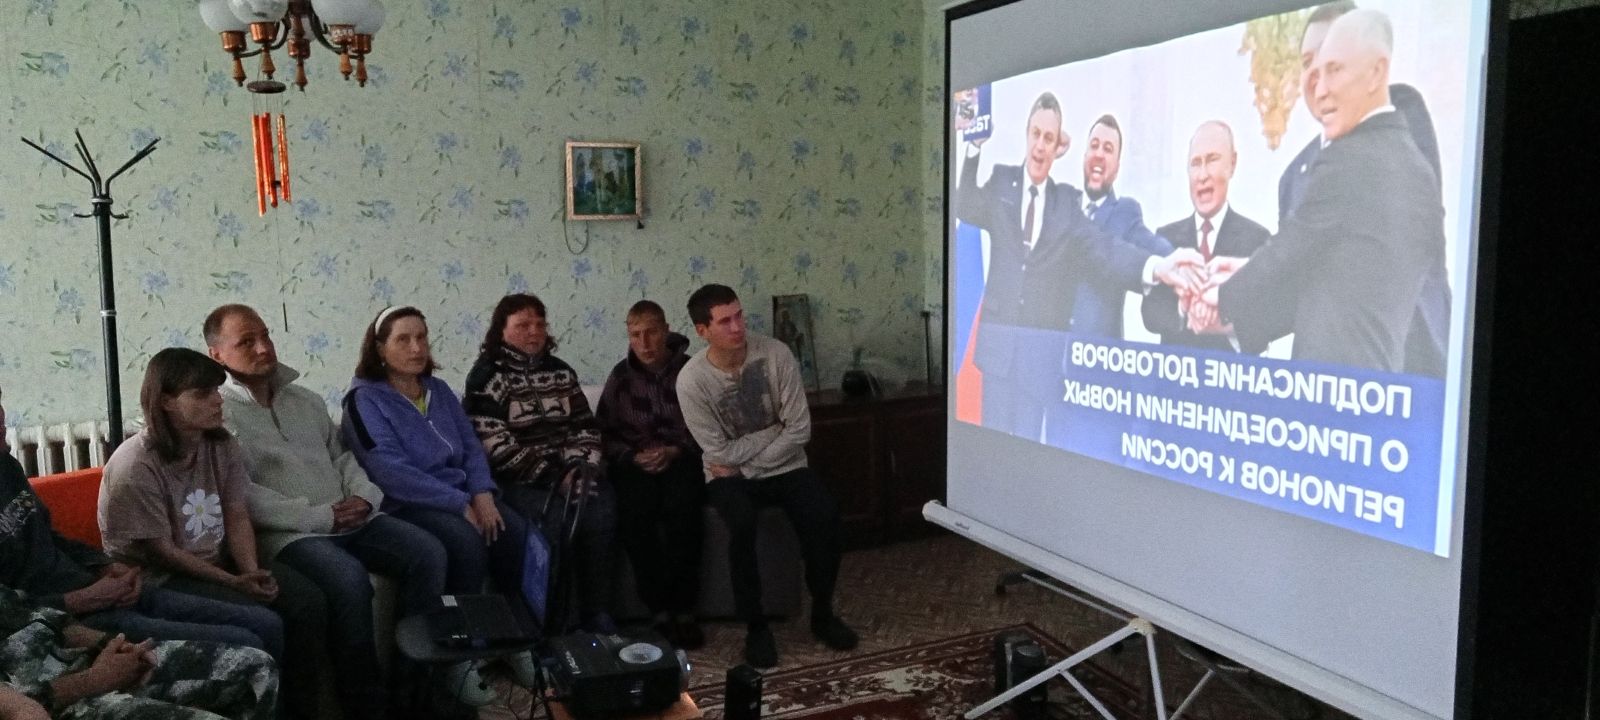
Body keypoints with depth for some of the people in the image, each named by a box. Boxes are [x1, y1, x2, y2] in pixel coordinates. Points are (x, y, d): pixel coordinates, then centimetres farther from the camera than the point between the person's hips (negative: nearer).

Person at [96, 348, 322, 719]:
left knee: (309, 601, -14)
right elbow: (162, 551, -17)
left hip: (219, 560, 7)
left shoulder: (222, 445, 2)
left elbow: (238, 518, 1)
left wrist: (252, 571, -17)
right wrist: (235, 582, -22)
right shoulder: (135, 467, -19)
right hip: (160, 578, -6)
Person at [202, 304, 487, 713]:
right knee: (349, 578, -32)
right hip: (286, 532, -7)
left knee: (427, 553, -11)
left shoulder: (306, 400, 18)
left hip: (348, 519, 7)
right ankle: (367, 703, -15)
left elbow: (342, 456, 20)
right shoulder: (216, 413, -6)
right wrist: (320, 517, -18)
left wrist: (364, 496, -2)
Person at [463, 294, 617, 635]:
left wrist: (582, 468, -7)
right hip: (516, 480, -5)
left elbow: (586, 427, 14)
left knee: (602, 505, -25)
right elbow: (497, 448, -13)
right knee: (557, 515, -33)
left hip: (568, 473, 5)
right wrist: (555, 476, -17)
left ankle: (598, 613, -17)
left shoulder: (561, 371, 16)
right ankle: (552, 621, -18)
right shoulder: (487, 377, -3)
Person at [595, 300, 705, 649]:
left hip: (683, 458, -1)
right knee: (635, 509, -33)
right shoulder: (621, 376, 11)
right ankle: (659, 610, -26)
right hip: (636, 462, 2)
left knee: (680, 505, -35)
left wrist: (676, 451, -15)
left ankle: (683, 609, -28)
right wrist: (633, 456, -7)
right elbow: (605, 433, 11)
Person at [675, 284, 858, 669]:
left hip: (784, 465, 2)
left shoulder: (775, 353, -12)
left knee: (825, 515, -24)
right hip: (729, 476, -2)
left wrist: (745, 463, -14)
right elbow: (721, 453, -14)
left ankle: (822, 612, -1)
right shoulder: (692, 379, -15)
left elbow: (800, 429, -12)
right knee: (742, 523, -33)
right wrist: (776, 428, -11)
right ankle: (755, 625, -13)